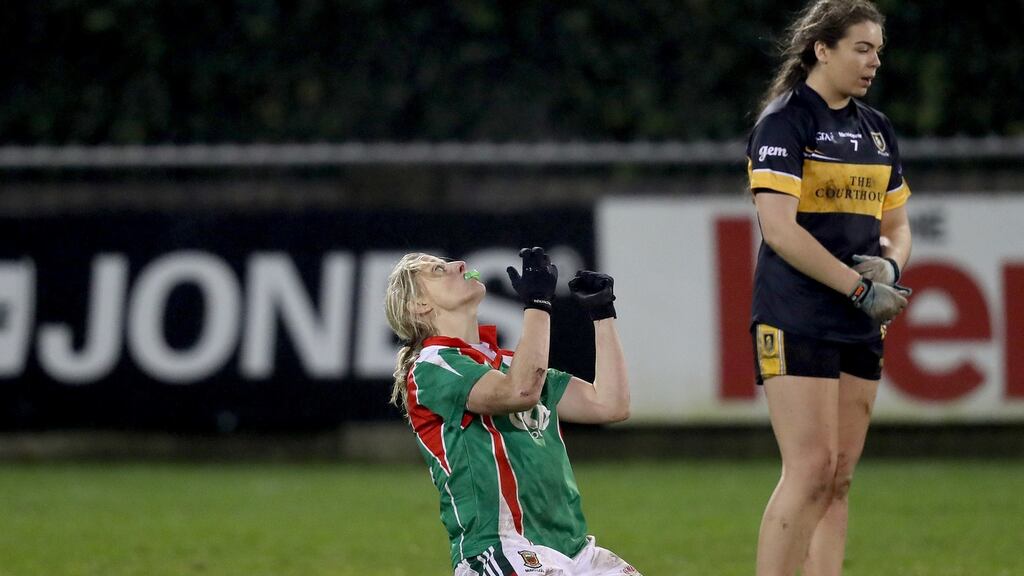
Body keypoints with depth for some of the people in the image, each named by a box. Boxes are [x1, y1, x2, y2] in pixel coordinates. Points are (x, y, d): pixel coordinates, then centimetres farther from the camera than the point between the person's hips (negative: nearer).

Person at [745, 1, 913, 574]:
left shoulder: (875, 129, 15)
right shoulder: (784, 122, -8)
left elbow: (897, 225, 22)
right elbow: (779, 230, -17)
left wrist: (890, 266, -2)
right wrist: (860, 287, -17)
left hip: (860, 325, 8)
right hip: (798, 322, -7)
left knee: (840, 478, 5)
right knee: (812, 469, -14)